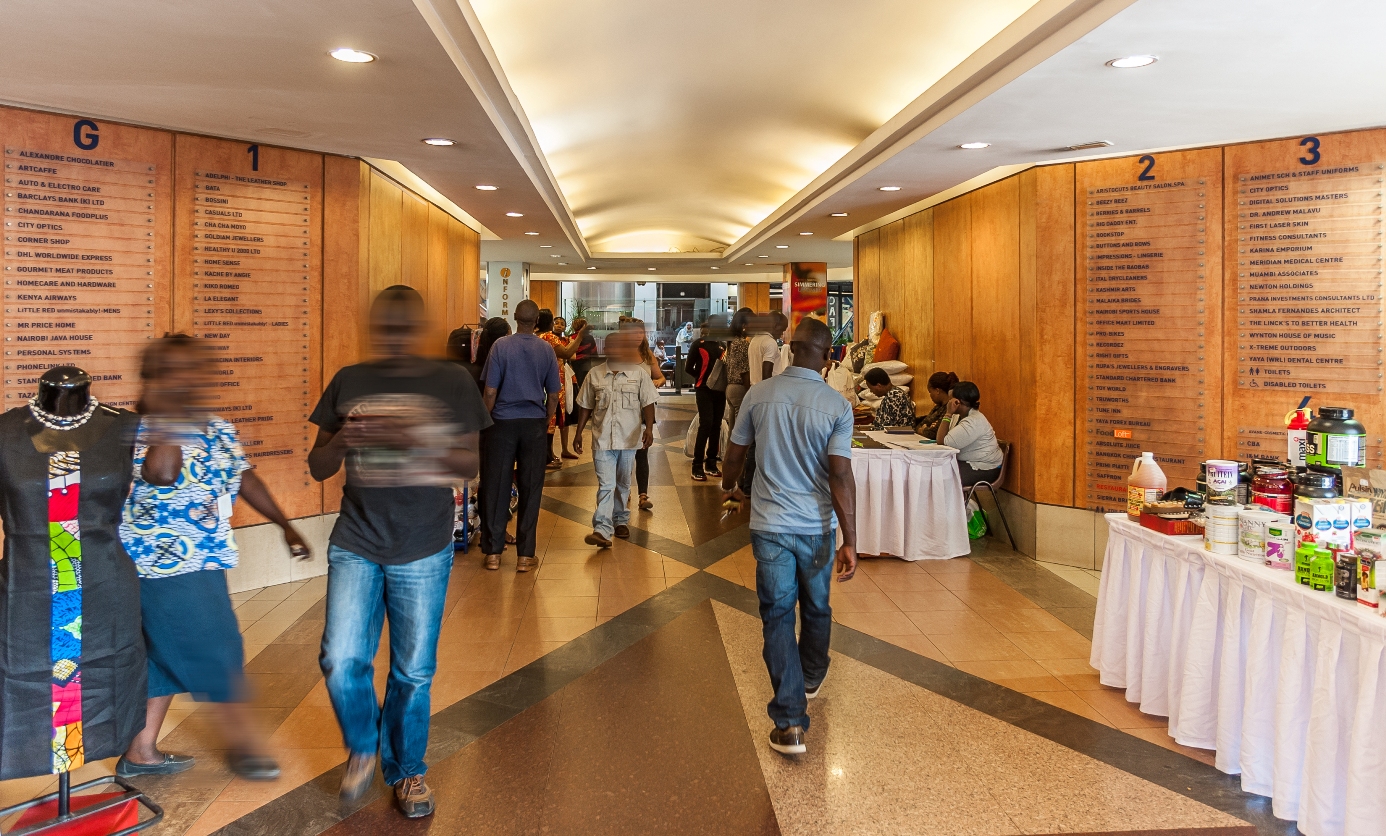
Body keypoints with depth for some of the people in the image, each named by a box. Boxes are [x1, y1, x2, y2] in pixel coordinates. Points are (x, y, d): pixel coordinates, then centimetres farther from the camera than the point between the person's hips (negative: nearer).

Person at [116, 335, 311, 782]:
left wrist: (285, 525, 18)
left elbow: (245, 478, 17)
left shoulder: (219, 430, 7)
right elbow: (161, 474, -36)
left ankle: (141, 752, 30)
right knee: (217, 652, 0)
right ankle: (241, 742, 18)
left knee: (169, 656, 16)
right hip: (166, 563, -8)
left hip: (204, 561, 8)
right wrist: (163, 419, -30)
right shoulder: (142, 432, -16)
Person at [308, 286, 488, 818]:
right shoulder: (349, 382, 3)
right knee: (342, 661, -5)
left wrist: (415, 442, -23)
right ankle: (362, 748, 26)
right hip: (355, 546, 1)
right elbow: (318, 468, 6)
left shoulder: (453, 384, -1)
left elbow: (469, 465, -6)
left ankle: (406, 769, 31)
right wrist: (341, 440, -17)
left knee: (413, 671, 8)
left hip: (424, 554, -1)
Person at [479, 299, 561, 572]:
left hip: (503, 423, -1)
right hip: (534, 424, 1)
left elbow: (490, 391, -7)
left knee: (496, 487, 7)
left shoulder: (501, 346, -6)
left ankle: (493, 552, 12)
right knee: (530, 490, 6)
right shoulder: (547, 350, -1)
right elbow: (553, 395, 3)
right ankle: (525, 555, 10)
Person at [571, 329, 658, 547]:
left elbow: (648, 403, -1)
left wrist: (649, 428, -13)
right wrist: (579, 432, 8)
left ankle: (620, 520, 32)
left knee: (623, 484, 14)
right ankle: (602, 530, -14)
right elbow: (585, 406, 10)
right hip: (602, 439, 0)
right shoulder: (594, 375, 4)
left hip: (628, 439, 0)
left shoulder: (639, 373, 0)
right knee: (605, 485, -8)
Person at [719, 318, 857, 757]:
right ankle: (811, 678, 47)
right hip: (817, 526, 0)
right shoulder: (837, 406, -11)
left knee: (778, 616, 4)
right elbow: (841, 476, -15)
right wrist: (850, 541, -12)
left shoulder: (758, 395, -5)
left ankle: (790, 722, -1)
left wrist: (729, 489, 26)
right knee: (817, 608, 22)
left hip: (770, 524, 0)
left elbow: (735, 454, 5)